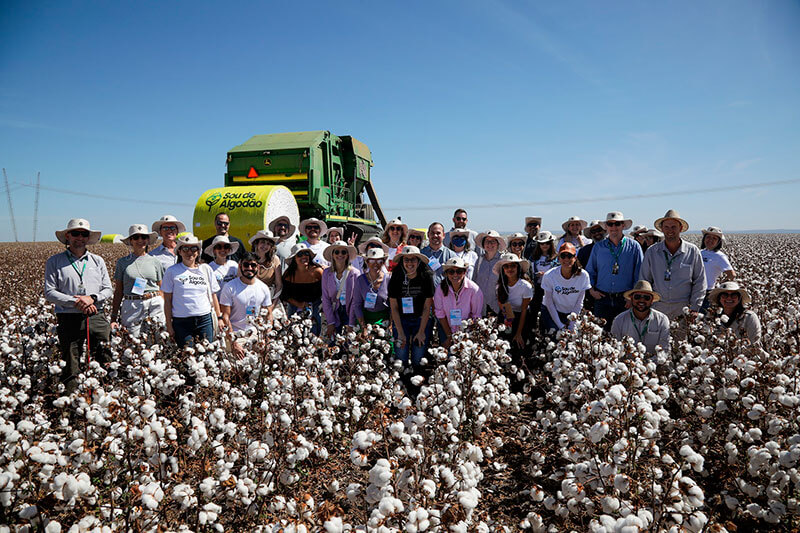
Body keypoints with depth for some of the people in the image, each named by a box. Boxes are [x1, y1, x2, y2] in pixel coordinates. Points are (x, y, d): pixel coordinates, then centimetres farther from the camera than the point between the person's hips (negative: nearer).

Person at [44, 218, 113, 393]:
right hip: (69, 319, -1)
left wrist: (92, 298, -10)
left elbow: (108, 289, 10)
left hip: (96, 317, 2)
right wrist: (76, 302, -13)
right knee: (70, 364, 3)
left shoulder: (98, 261, 14)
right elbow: (49, 292, -1)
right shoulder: (55, 262, 7)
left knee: (106, 359, -3)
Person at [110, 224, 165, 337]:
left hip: (155, 306, 0)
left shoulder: (155, 261, 10)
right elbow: (118, 291, 9)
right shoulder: (122, 262, 8)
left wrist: (165, 312, 5)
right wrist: (114, 318, 5)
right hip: (131, 306, 0)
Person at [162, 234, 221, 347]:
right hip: (181, 322, -2)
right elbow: (167, 301, 4)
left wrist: (219, 317, 10)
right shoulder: (172, 271, 3)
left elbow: (213, 296, 14)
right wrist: (169, 325, 0)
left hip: (205, 320, 2)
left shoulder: (206, 269, 10)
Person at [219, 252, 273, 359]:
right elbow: (225, 316, -10)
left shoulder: (263, 288, 3)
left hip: (255, 334, 4)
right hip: (234, 335, -3)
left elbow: (269, 315, 10)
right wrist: (233, 343, -17)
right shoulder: (230, 287, -8)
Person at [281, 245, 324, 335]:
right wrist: (299, 304, -11)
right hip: (295, 308, 1)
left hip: (315, 307, -1)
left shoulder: (317, 271, -12)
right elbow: (284, 295, 0)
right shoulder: (289, 274, -7)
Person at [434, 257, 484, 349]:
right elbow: (440, 314, -4)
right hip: (448, 330, 1)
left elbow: (477, 316, -8)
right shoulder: (440, 289, -15)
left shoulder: (474, 289, -19)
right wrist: (449, 336, -3)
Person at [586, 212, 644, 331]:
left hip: (625, 299, -1)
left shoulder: (634, 246, 3)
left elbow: (639, 275, 3)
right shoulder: (598, 247, 8)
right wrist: (591, 289, 1)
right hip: (602, 298, 1)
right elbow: (590, 271, 14)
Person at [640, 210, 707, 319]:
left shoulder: (693, 251, 5)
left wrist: (694, 308, 1)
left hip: (684, 309, 0)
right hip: (658, 309, 0)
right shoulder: (651, 252, 6)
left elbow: (700, 283, 7)